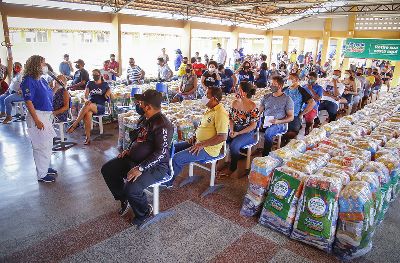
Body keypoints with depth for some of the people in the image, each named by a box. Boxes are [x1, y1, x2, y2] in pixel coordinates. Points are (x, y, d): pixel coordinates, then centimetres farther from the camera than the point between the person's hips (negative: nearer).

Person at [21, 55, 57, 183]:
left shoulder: (42, 80, 11)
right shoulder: (28, 81, -14)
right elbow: (28, 102, -19)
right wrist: (37, 120, -22)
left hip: (47, 115, 9)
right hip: (37, 115, -9)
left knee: (48, 144, 19)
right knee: (41, 146, -1)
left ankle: (45, 167, 35)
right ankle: (42, 175, 12)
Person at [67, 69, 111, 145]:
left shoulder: (105, 84, 13)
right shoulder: (90, 83, 17)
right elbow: (85, 96, 9)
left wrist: (108, 94, -7)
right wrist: (86, 100, -15)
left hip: (100, 107, -1)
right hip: (90, 105, 1)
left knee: (88, 106, -37)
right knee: (88, 114, -36)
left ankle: (75, 124, -29)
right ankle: (87, 138, -37)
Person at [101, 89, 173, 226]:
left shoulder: (162, 124, -22)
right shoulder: (148, 119, 8)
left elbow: (161, 152, -27)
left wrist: (140, 168, -30)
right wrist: (129, 149, 10)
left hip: (156, 166, -10)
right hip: (134, 158, 10)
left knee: (131, 188, -30)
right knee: (107, 170, 8)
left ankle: (144, 212, 3)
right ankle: (125, 200, 23)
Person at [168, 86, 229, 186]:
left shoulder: (220, 113, -21)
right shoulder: (210, 109, 10)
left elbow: (223, 137, -27)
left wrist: (202, 144, -25)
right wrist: (195, 136, 8)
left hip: (208, 149, -10)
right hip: (198, 142, 10)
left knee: (176, 159, -19)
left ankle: (167, 182, 3)